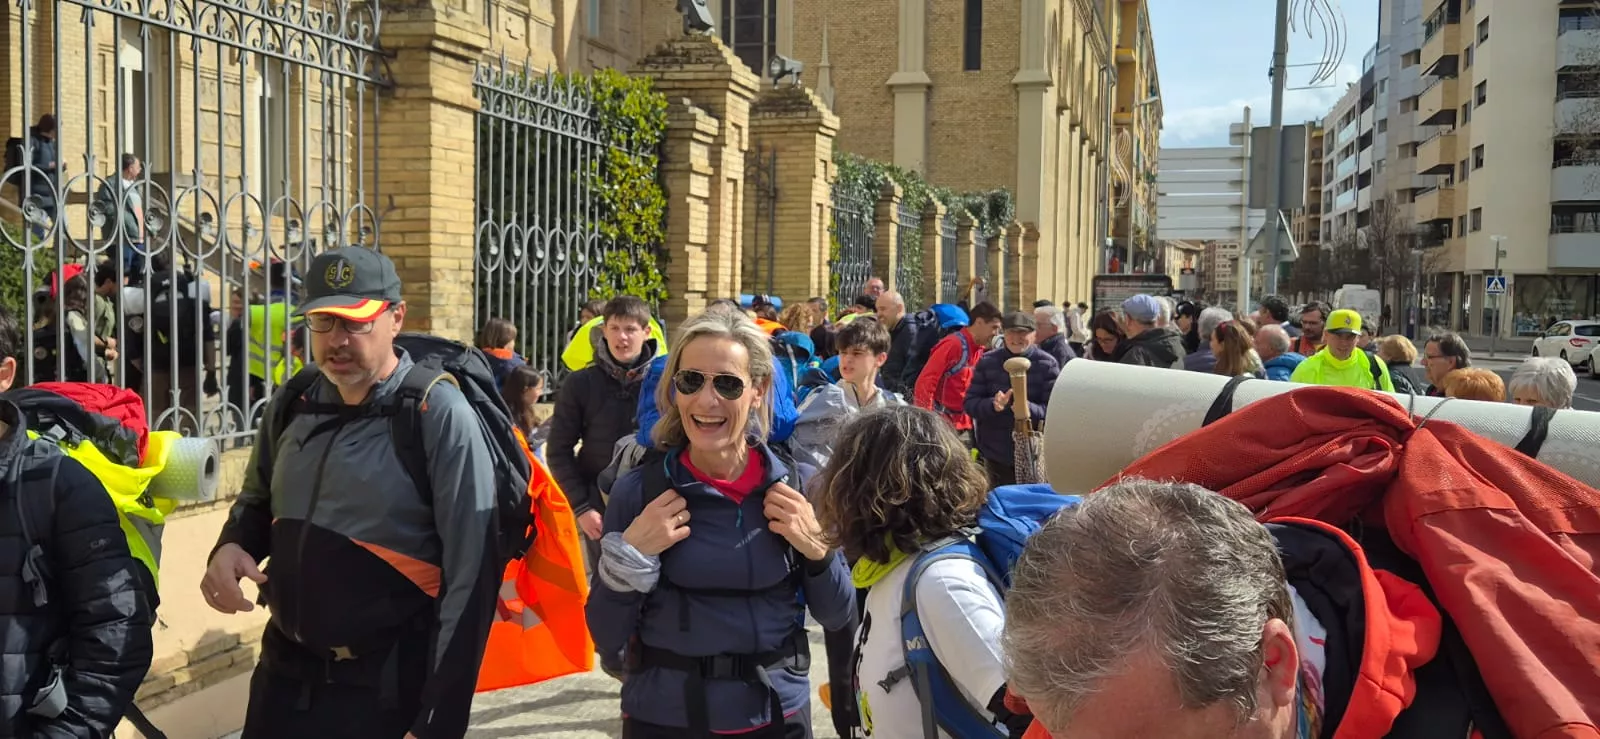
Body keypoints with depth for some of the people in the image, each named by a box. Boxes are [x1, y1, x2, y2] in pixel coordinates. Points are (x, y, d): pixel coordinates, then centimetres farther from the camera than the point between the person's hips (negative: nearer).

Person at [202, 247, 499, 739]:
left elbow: (469, 581, -17)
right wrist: (231, 546, -1)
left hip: (385, 686, -6)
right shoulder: (291, 405, 3)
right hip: (282, 670, 6)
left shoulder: (440, 417, -17)